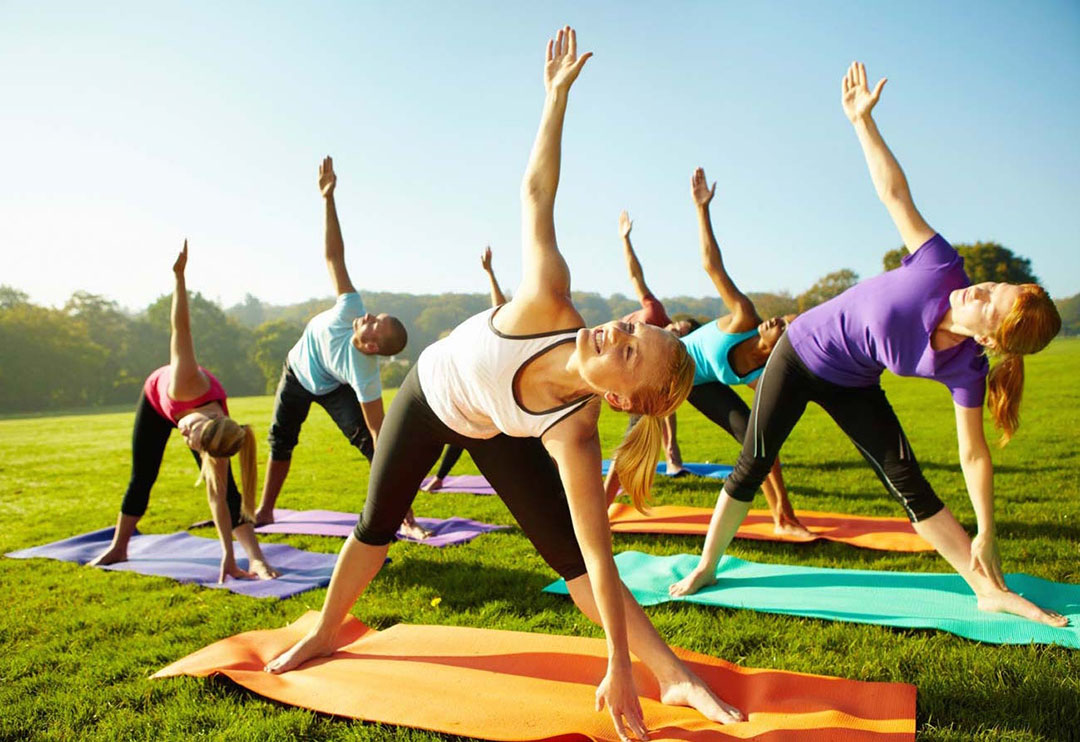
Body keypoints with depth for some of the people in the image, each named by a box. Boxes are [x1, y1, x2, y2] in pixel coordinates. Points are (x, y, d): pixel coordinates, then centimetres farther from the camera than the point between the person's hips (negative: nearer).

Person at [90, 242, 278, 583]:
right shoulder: (188, 384, -48)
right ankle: (118, 548, 34)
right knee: (141, 478, 13)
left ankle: (256, 559, -14)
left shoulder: (215, 446, -40)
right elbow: (181, 327, -43)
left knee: (225, 488, -16)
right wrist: (179, 276, -46)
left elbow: (218, 498, -35)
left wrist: (228, 554, -37)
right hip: (158, 396, 2)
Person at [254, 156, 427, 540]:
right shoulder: (351, 308, -38)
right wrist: (328, 199, -38)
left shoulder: (365, 376, -43)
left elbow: (379, 429, -40)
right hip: (296, 369, 5)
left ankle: (406, 518, -21)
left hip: (331, 388, -5)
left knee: (370, 439, -25)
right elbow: (333, 255, -33)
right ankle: (265, 511, 37)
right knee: (281, 438, 17)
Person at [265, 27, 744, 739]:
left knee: (568, 551, -12)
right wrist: (557, 91, -28)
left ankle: (675, 676, 1)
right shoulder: (548, 305, -41)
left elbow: (599, 560, -35)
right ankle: (325, 634, 41)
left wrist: (619, 670, -32)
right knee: (377, 523, 15)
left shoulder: (573, 434, -39)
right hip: (430, 389, 3)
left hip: (495, 432, -2)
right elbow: (535, 191, -29)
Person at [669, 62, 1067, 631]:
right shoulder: (943, 269, -26)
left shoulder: (965, 367, -20)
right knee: (753, 465, 2)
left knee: (906, 480, -4)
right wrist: (863, 120, -23)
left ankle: (989, 591, 11)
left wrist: (985, 533, -11)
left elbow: (973, 452, -12)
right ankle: (707, 566, 17)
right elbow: (895, 194, -21)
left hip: (852, 386, 1)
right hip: (801, 350, -1)